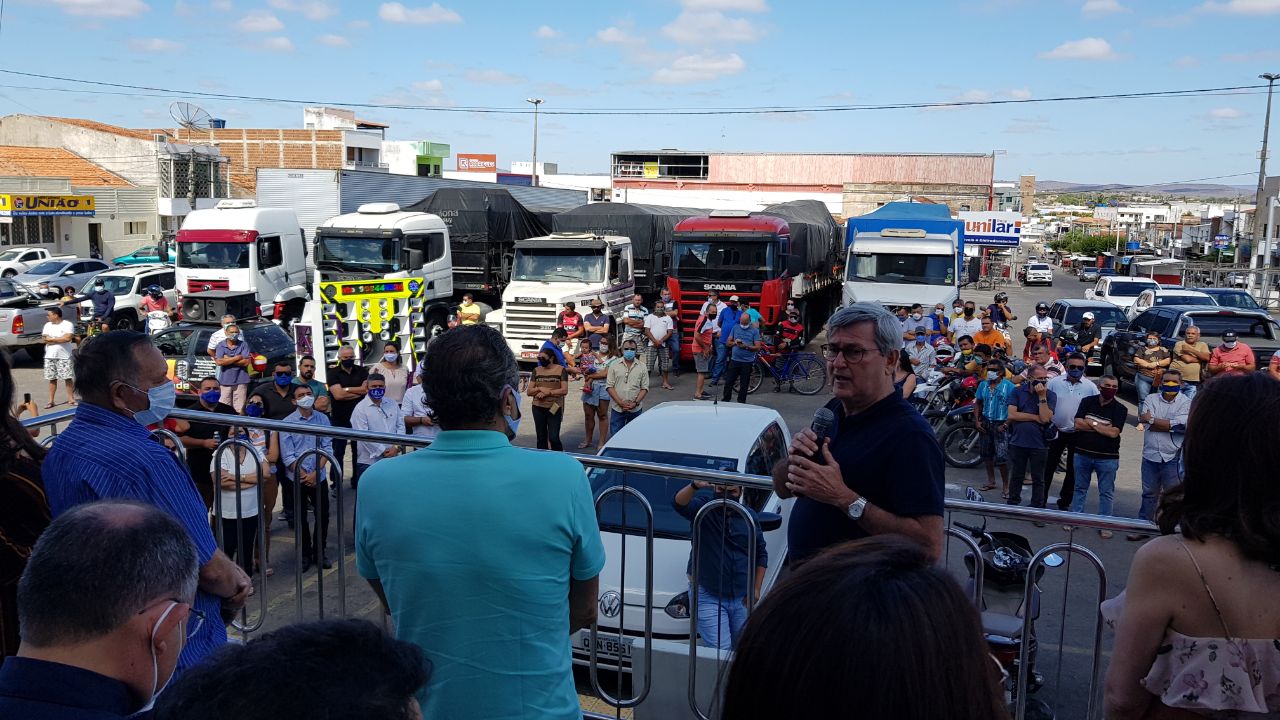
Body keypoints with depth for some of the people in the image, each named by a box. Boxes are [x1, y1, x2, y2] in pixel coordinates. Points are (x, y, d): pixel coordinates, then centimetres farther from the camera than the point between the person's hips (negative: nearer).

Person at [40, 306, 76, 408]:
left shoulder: (68, 324, -4)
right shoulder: (47, 325, 11)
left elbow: (68, 338, -17)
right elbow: (44, 339, 1)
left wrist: (52, 339, -10)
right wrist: (60, 339, -11)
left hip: (64, 356, -4)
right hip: (50, 356, 4)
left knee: (67, 378, -3)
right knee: (52, 379, 7)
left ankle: (71, 399, 4)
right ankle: (51, 401, 11)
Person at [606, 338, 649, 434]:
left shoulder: (642, 367, 5)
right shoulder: (614, 365, 3)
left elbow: (645, 388, 3)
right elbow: (609, 386, -1)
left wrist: (635, 403, -12)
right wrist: (620, 402, -12)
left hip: (635, 409, 1)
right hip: (617, 408, -1)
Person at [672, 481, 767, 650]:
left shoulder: (750, 516, 7)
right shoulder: (703, 509, -4)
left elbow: (761, 554, 14)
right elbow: (679, 503, -26)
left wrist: (756, 589, 6)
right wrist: (694, 486, -46)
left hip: (742, 598, 4)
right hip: (707, 596, -4)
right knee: (721, 649, -14)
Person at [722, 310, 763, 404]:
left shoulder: (755, 331, 0)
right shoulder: (735, 328, 9)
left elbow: (757, 347, -5)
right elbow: (728, 342, 11)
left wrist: (746, 346, -19)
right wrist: (735, 342, -10)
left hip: (747, 362, -2)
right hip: (734, 360, 2)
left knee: (744, 385, 4)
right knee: (728, 382, 3)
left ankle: (741, 402, 14)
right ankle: (725, 400, 14)